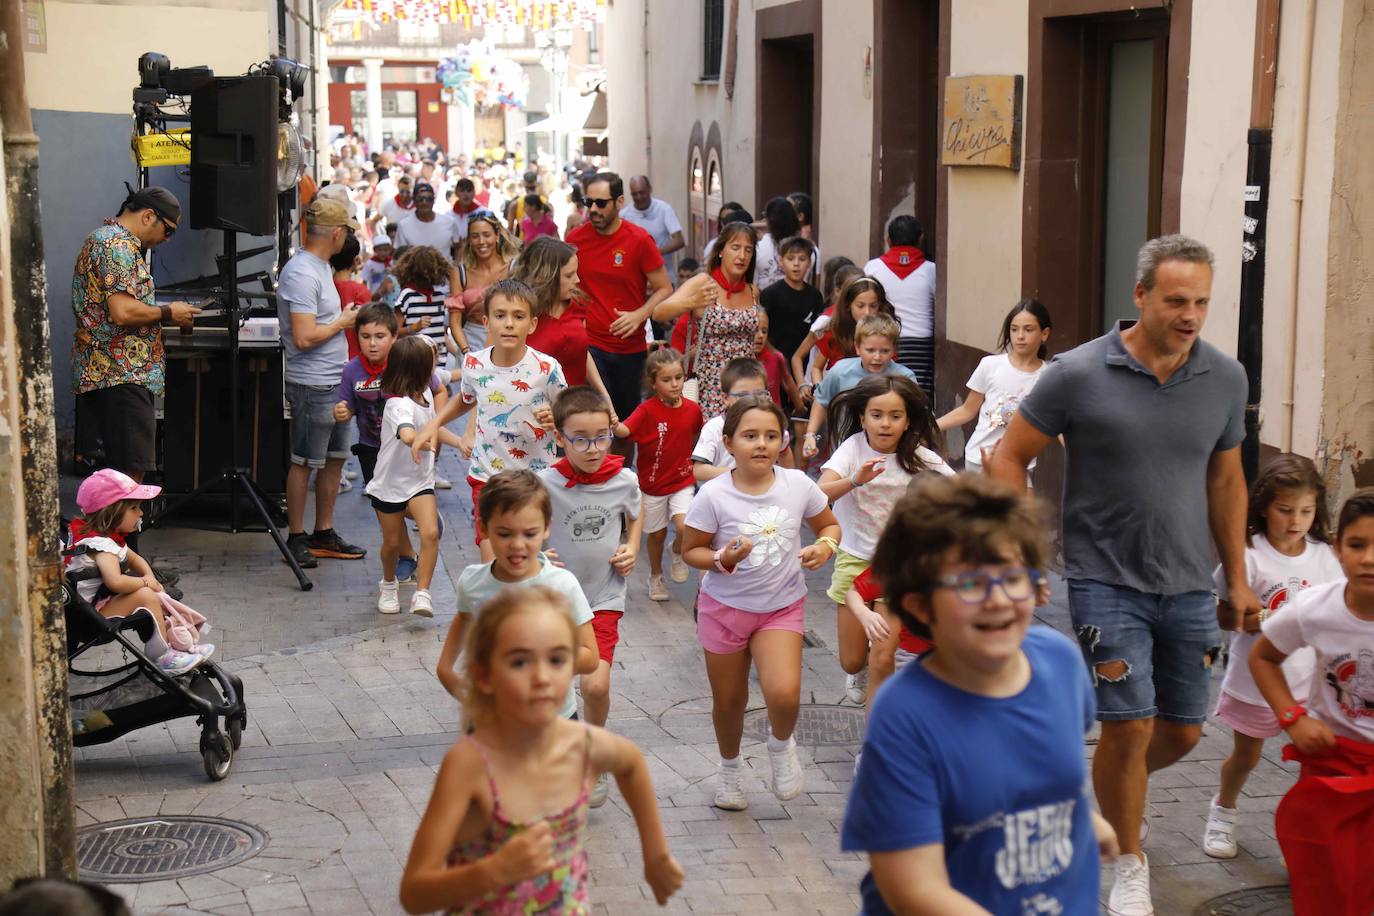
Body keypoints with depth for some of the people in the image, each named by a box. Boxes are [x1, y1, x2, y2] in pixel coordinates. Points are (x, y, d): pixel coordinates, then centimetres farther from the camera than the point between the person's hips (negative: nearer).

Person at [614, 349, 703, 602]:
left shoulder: (692, 409, -5)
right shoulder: (648, 410, -16)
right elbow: (623, 430, -33)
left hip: (682, 481, 1)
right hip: (653, 483, -1)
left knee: (684, 527, -20)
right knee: (657, 533, 14)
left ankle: (678, 555, 14)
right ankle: (655, 577, 38)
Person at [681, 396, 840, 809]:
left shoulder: (798, 485, -10)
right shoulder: (713, 495, -16)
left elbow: (829, 525, 7)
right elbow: (691, 550, -6)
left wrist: (825, 546, -14)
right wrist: (723, 559, -25)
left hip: (782, 606, 0)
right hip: (725, 606, 0)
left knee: (784, 693, -21)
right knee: (728, 701, 12)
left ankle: (781, 744, 15)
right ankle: (729, 768, 43)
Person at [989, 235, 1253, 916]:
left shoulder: (1225, 378, -1)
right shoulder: (1079, 374, -12)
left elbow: (1225, 478, 12)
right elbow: (1009, 458, -3)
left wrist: (1237, 576, 14)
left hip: (1187, 585, 4)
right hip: (1107, 579, -4)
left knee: (1182, 732, 10)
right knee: (1129, 725, -8)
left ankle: (1102, 794, 42)